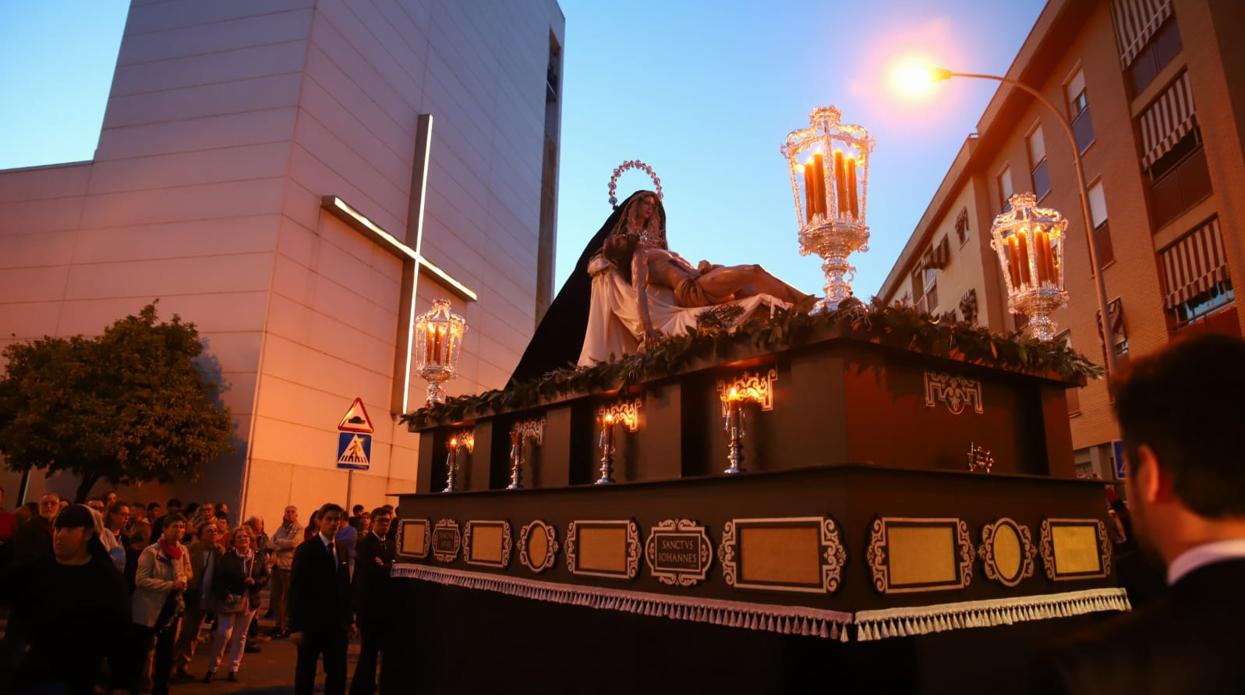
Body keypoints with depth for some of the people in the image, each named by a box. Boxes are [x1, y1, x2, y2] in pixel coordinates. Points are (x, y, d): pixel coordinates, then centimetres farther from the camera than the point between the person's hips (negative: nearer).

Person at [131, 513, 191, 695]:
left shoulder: (183, 551, 2)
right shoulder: (151, 552, -15)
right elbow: (140, 580, -19)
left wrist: (183, 581, -9)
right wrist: (170, 585, -23)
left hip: (171, 608, 6)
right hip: (149, 610, -5)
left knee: (166, 652, 15)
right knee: (140, 651, 5)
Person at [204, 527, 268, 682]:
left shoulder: (258, 558, 3)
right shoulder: (227, 558, -6)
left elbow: (265, 577, 7)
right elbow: (217, 579, -8)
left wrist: (255, 582, -13)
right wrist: (224, 594, -19)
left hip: (249, 602, 3)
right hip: (229, 601, -3)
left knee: (240, 636, 11)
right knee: (223, 634, -8)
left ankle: (234, 669, 22)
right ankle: (212, 669, 9)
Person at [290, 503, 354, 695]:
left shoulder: (342, 550, 9)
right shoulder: (306, 550, -7)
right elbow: (297, 589, -10)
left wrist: (349, 619, 9)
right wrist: (297, 625, -14)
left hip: (337, 624, 5)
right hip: (312, 623, -5)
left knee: (338, 674, 7)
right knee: (305, 673, 9)